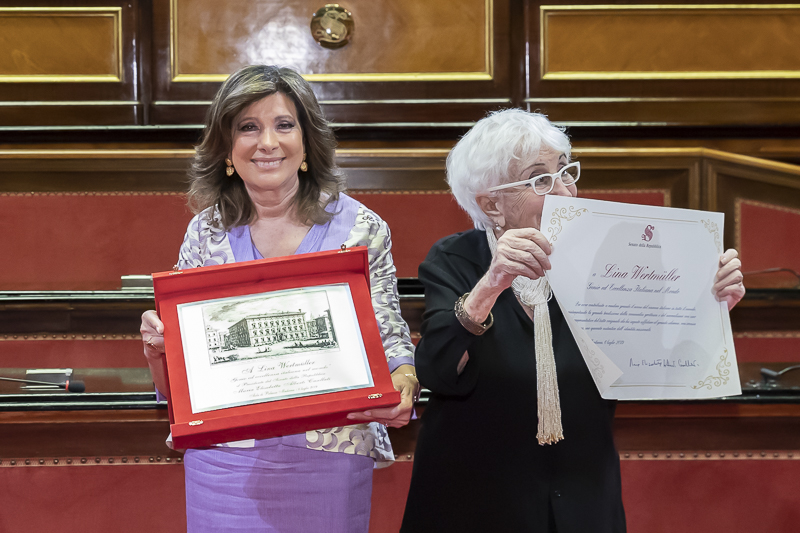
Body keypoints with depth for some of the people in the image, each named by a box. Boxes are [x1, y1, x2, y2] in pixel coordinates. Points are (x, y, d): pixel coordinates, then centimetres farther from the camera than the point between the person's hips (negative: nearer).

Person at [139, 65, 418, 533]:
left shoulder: (361, 228, -3)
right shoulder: (207, 231, 2)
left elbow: (391, 340, 0)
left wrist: (403, 386, -22)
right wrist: (158, 346, -14)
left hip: (329, 459, -1)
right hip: (225, 457, 1)